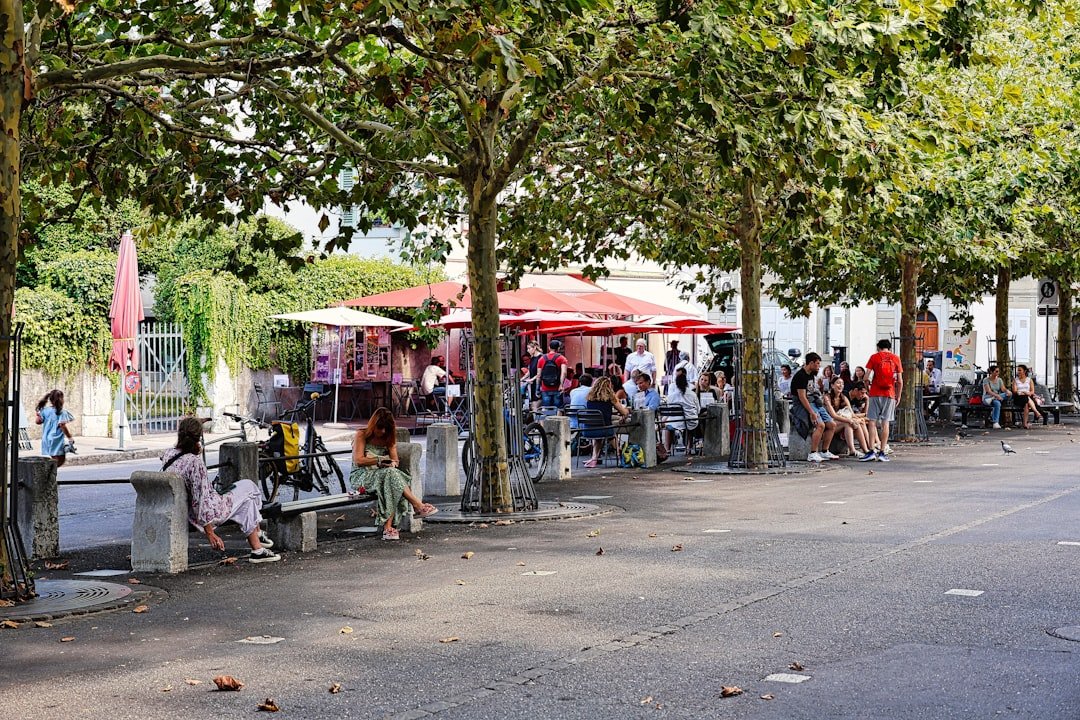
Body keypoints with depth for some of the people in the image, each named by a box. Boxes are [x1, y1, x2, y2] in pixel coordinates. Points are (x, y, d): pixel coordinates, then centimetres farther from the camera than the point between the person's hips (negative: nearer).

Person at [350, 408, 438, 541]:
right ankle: (418, 506, -35)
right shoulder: (361, 435, 0)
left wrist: (392, 463, -17)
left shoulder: (388, 438, 16)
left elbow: (395, 461, 8)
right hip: (361, 476, -5)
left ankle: (388, 527, -44)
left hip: (383, 475, 5)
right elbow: (358, 460, -10)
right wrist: (380, 460, -15)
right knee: (390, 474, -35)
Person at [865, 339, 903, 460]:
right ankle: (882, 452, 1)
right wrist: (898, 396, 13)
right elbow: (900, 381, 5)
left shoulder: (874, 357, 3)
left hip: (875, 393, -1)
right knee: (885, 423, 4)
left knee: (872, 422, 1)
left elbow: (866, 376, -4)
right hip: (890, 394, 1)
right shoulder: (896, 358, 7)